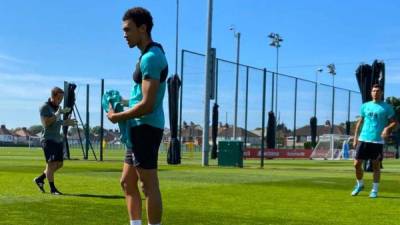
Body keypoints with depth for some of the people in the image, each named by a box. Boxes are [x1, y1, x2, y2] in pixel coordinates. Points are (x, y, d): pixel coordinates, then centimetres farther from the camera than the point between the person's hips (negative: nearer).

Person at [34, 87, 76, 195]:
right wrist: (58, 114, -22)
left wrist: (66, 122, 9)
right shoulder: (44, 107, -10)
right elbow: (46, 123, -21)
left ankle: (40, 179, 24)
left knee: (59, 164, 9)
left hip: (58, 139, 8)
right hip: (48, 139, -8)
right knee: (51, 164, -8)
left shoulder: (57, 107, 14)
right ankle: (52, 188, 0)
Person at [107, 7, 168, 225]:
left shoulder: (150, 58, -16)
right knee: (127, 182, 14)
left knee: (148, 185, -5)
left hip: (145, 127, -11)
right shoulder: (149, 55, 16)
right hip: (140, 128, 11)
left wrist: (117, 117, -9)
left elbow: (147, 105, -21)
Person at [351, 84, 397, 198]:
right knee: (357, 163, 1)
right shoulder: (365, 106, 12)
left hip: (378, 141, -3)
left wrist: (387, 128, -21)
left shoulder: (386, 107, 2)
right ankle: (360, 184, 23)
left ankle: (375, 190, 12)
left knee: (376, 165, 3)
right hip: (363, 139, 3)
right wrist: (355, 137, 11)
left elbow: (394, 122, 0)